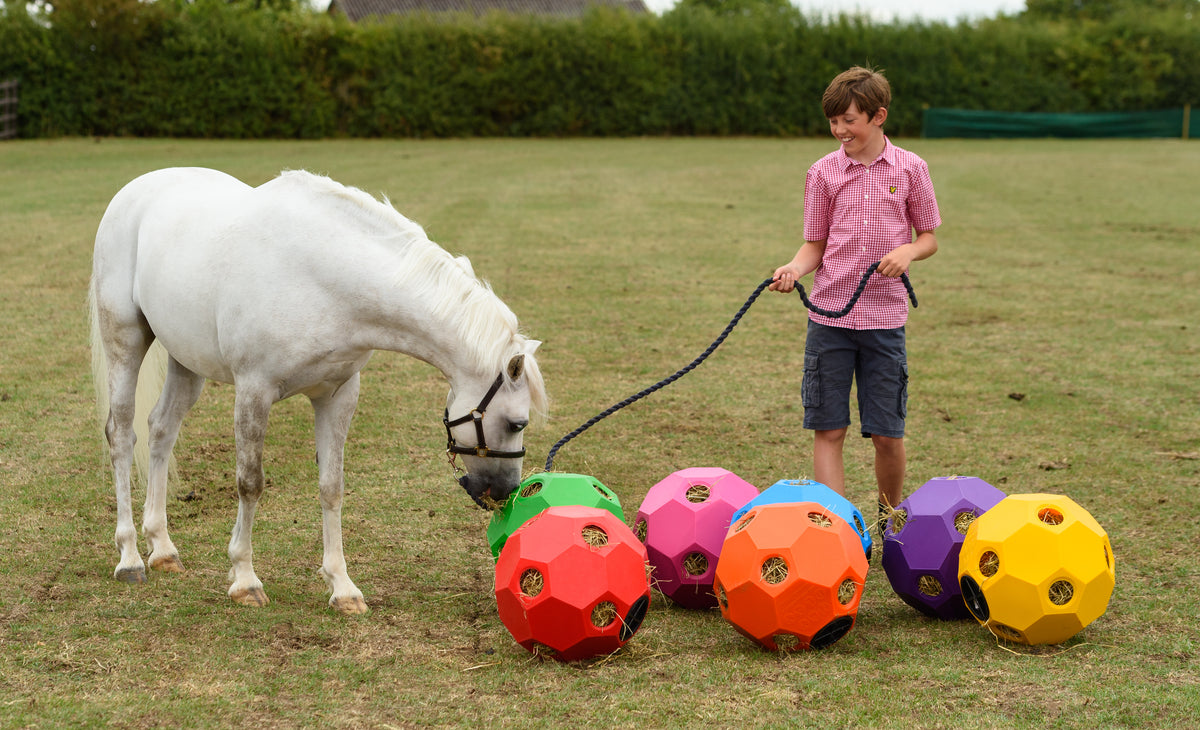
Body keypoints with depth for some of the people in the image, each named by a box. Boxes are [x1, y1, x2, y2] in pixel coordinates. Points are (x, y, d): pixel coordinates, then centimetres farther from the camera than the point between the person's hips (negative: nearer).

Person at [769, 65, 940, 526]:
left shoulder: (909, 168, 2)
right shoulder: (823, 172, 4)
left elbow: (929, 236, 9)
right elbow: (816, 245, 7)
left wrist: (907, 251, -13)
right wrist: (794, 269, -13)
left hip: (885, 316, -1)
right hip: (829, 315, 1)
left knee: (887, 434, 3)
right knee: (828, 429, -2)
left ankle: (891, 521, 25)